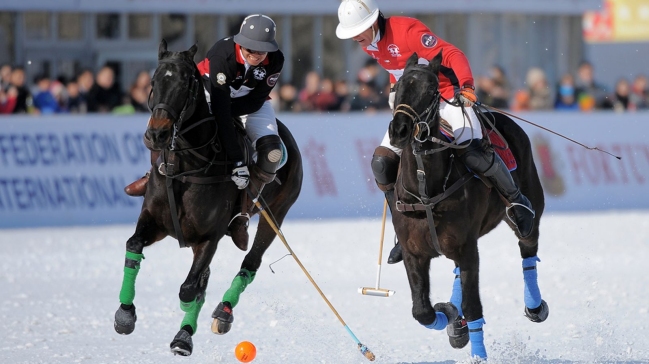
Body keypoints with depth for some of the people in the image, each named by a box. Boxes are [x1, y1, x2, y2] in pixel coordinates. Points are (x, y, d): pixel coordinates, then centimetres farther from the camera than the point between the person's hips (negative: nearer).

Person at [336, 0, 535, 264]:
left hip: (446, 92, -8)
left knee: (470, 150, -28)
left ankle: (518, 201, -8)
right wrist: (395, 89, 8)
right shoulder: (368, 44, 0)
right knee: (382, 161, -5)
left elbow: (452, 55, -29)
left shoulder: (406, 30, -24)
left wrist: (466, 86, -43)